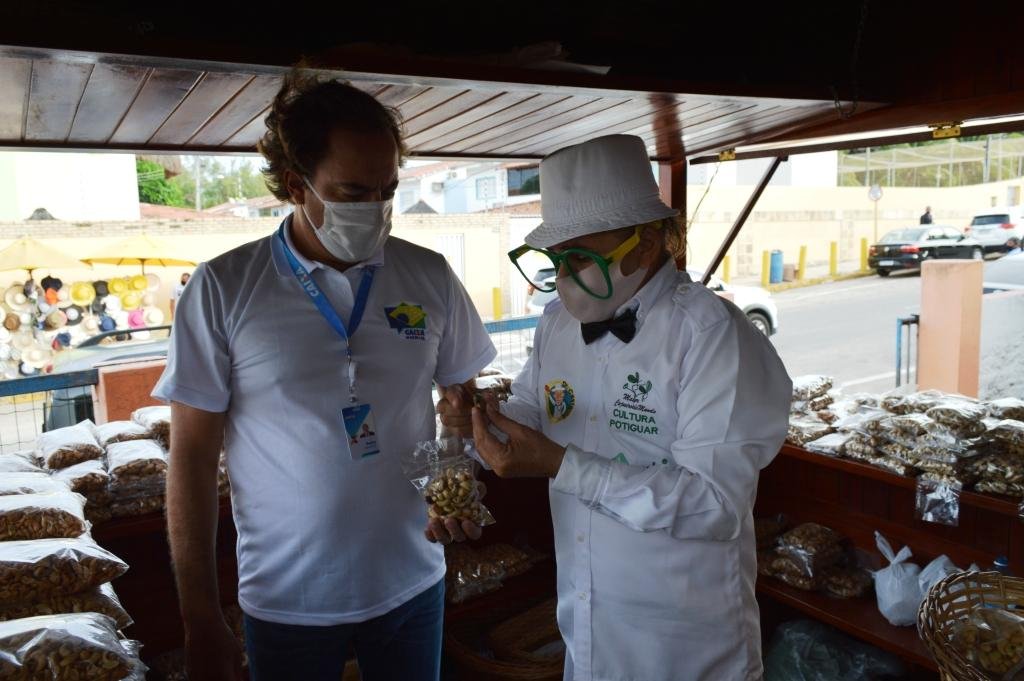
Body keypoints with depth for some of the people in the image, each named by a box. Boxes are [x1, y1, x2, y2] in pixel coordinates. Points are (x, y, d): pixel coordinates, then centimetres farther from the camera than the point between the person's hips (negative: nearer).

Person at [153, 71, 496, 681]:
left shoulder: (430, 276, -5)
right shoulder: (224, 289, -11)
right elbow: (192, 456, -7)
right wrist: (201, 620, -6)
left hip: (412, 584, 2)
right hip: (286, 602, -2)